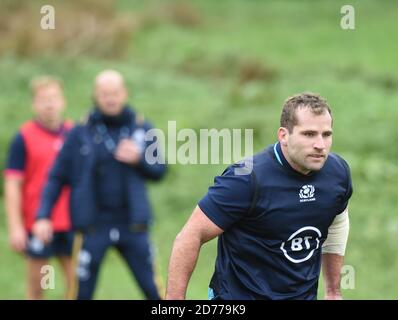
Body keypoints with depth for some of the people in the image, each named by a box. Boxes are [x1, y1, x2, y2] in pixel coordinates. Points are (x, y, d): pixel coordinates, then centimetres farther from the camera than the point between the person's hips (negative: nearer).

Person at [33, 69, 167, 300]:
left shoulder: (142, 129, 5)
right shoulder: (81, 133, -1)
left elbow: (159, 171, 11)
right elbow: (57, 178, 2)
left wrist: (139, 159, -10)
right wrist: (43, 216, -7)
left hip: (133, 226, 1)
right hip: (94, 226, -1)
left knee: (154, 291, 1)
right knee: (82, 293, 2)